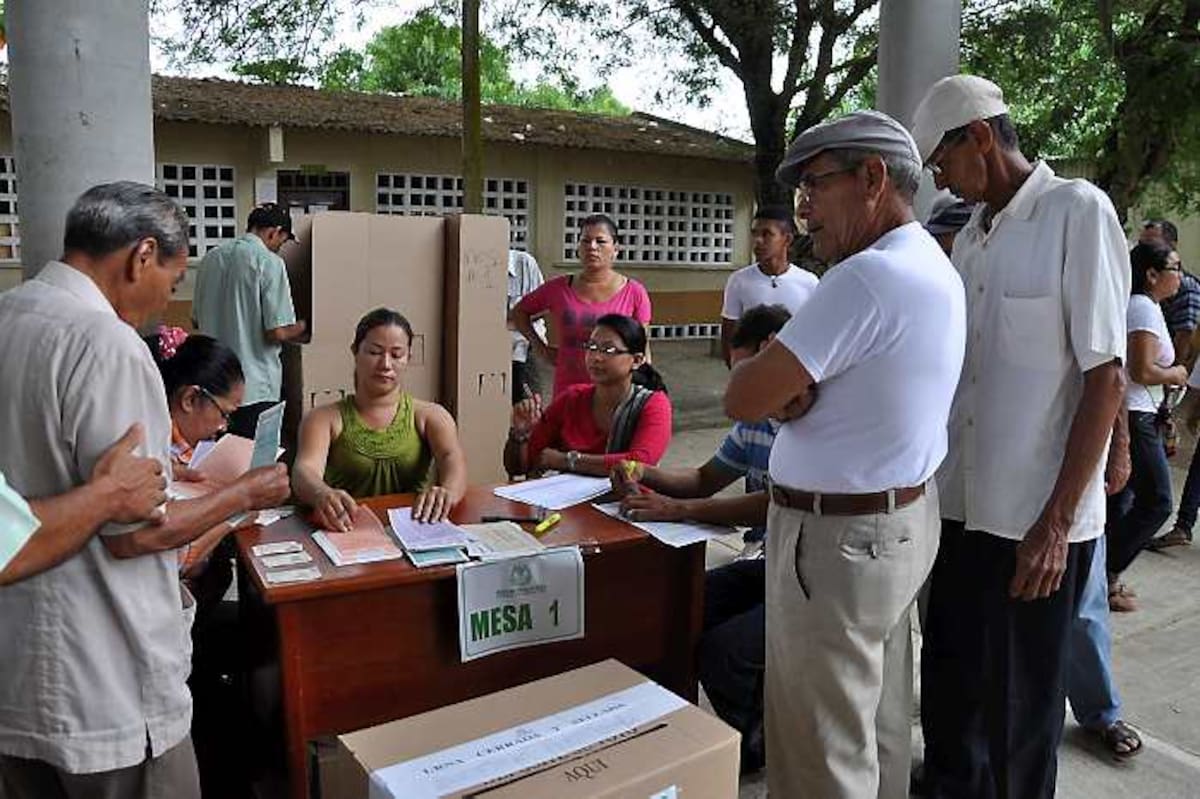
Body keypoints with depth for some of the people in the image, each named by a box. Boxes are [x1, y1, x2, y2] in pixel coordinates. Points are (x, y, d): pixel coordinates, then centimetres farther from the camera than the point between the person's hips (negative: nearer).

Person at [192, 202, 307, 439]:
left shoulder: (210, 258, 7)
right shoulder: (270, 262, -12)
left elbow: (196, 321, 17)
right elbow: (277, 332, -17)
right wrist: (301, 328, 3)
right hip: (255, 389, -7)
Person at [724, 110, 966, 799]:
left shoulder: (868, 276, -23)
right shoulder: (935, 268, 10)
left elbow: (742, 400, -21)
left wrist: (764, 369, -2)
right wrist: (790, 385, -11)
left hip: (839, 538, -10)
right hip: (905, 516, 10)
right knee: (881, 722, 22)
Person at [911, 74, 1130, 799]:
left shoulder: (1078, 211, -8)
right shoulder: (970, 238, 12)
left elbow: (1105, 375, -13)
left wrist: (1056, 521, -16)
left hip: (1038, 519, -6)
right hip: (963, 506, 6)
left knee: (1019, 708, 9)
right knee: (948, 690, 18)